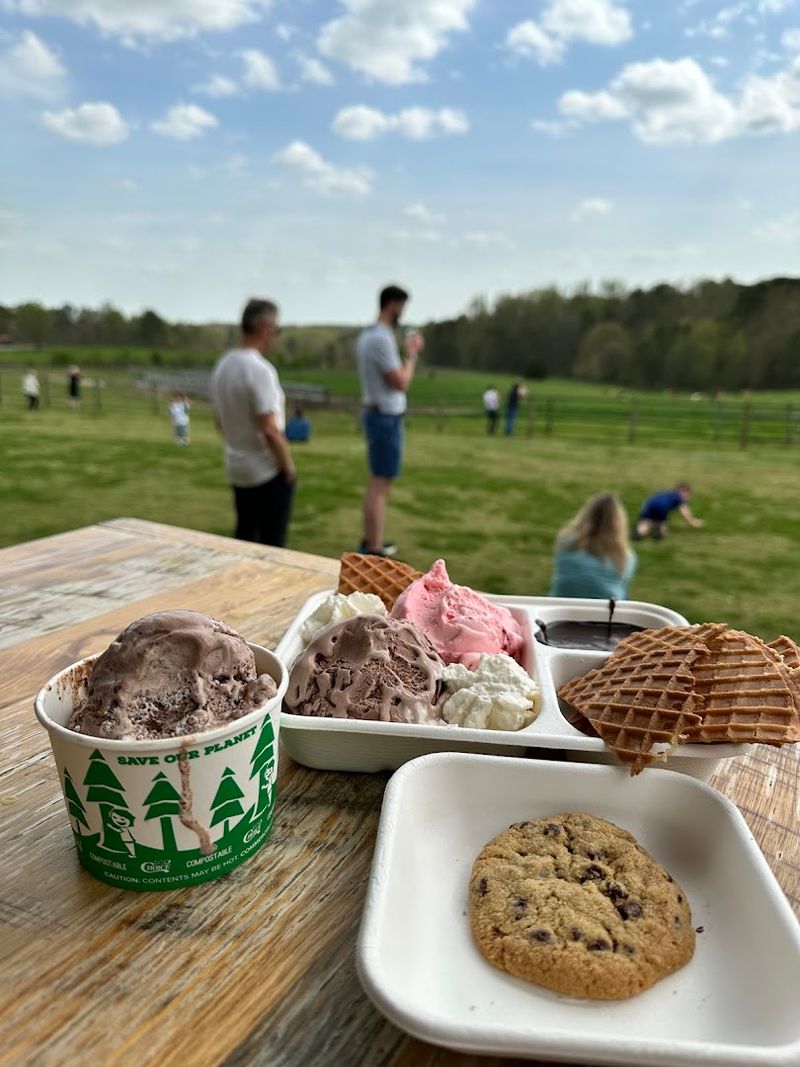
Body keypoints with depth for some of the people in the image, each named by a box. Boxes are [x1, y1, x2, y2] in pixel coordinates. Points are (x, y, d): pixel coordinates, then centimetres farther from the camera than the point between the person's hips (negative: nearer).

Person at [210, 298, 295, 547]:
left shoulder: (221, 365, 5)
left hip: (237, 469, 8)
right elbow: (270, 430, -23)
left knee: (244, 536, 19)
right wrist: (289, 466, -11)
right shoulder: (259, 369, -21)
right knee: (271, 542, 2)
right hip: (268, 471, -8)